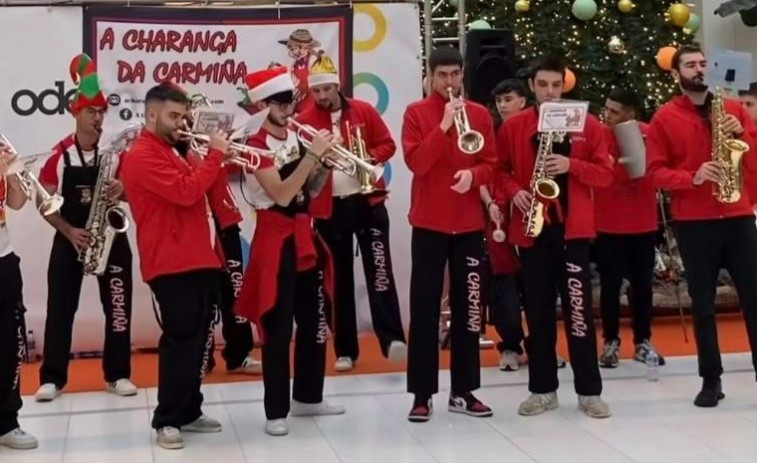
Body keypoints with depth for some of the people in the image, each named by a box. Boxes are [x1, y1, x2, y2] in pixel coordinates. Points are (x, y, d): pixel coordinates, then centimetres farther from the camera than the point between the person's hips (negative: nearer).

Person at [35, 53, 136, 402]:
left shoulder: (117, 152, 0)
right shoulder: (59, 156, -4)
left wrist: (122, 191, -17)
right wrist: (69, 231, -14)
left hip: (111, 236, 1)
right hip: (69, 239, -1)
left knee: (117, 305, 2)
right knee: (60, 306, 1)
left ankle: (117, 374, 12)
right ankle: (52, 377, 9)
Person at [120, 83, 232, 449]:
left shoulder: (171, 152, 22)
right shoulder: (141, 156, -11)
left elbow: (194, 191, 21)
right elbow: (185, 192, -22)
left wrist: (218, 159, 7)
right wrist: (215, 156, -14)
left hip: (199, 260, 10)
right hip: (170, 264, -10)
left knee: (197, 340, 12)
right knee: (179, 340, -7)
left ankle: (189, 412, 21)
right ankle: (166, 420, 1)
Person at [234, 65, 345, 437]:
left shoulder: (297, 138, 10)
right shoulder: (257, 146, -12)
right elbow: (281, 195, -24)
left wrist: (326, 162, -3)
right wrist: (312, 155, -24)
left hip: (306, 237, 8)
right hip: (276, 241, -8)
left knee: (315, 321, 14)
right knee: (278, 328, -4)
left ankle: (308, 397, 27)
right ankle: (276, 411, 4)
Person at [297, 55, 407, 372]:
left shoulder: (364, 111, 3)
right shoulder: (305, 120, 0)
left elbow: (387, 144, 5)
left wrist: (370, 158, -13)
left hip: (368, 201, 0)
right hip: (329, 208, 1)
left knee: (379, 269, -7)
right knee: (339, 277, 7)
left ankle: (392, 339, -10)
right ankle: (345, 350, 14)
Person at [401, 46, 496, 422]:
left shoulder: (480, 114, 9)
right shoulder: (416, 113, -1)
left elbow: (491, 164, 7)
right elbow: (416, 162, -12)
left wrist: (473, 174, -14)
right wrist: (444, 125, -20)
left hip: (469, 224, 3)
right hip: (429, 223, -3)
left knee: (468, 307, 7)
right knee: (424, 307, -1)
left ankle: (463, 391, 15)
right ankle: (422, 394, 3)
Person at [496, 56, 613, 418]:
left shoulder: (586, 124, 2)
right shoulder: (513, 126, 5)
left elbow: (605, 174, 1)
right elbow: (501, 169, 12)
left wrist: (571, 165, -15)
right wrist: (515, 191, -8)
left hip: (573, 228, -1)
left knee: (578, 309, -2)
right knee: (538, 310, 7)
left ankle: (589, 391, 7)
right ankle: (542, 389, 15)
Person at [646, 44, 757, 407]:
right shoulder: (664, 118, 3)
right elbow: (655, 171, -3)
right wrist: (693, 178, -18)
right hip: (693, 222, -2)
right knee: (702, 303, 4)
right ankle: (711, 379, 13)